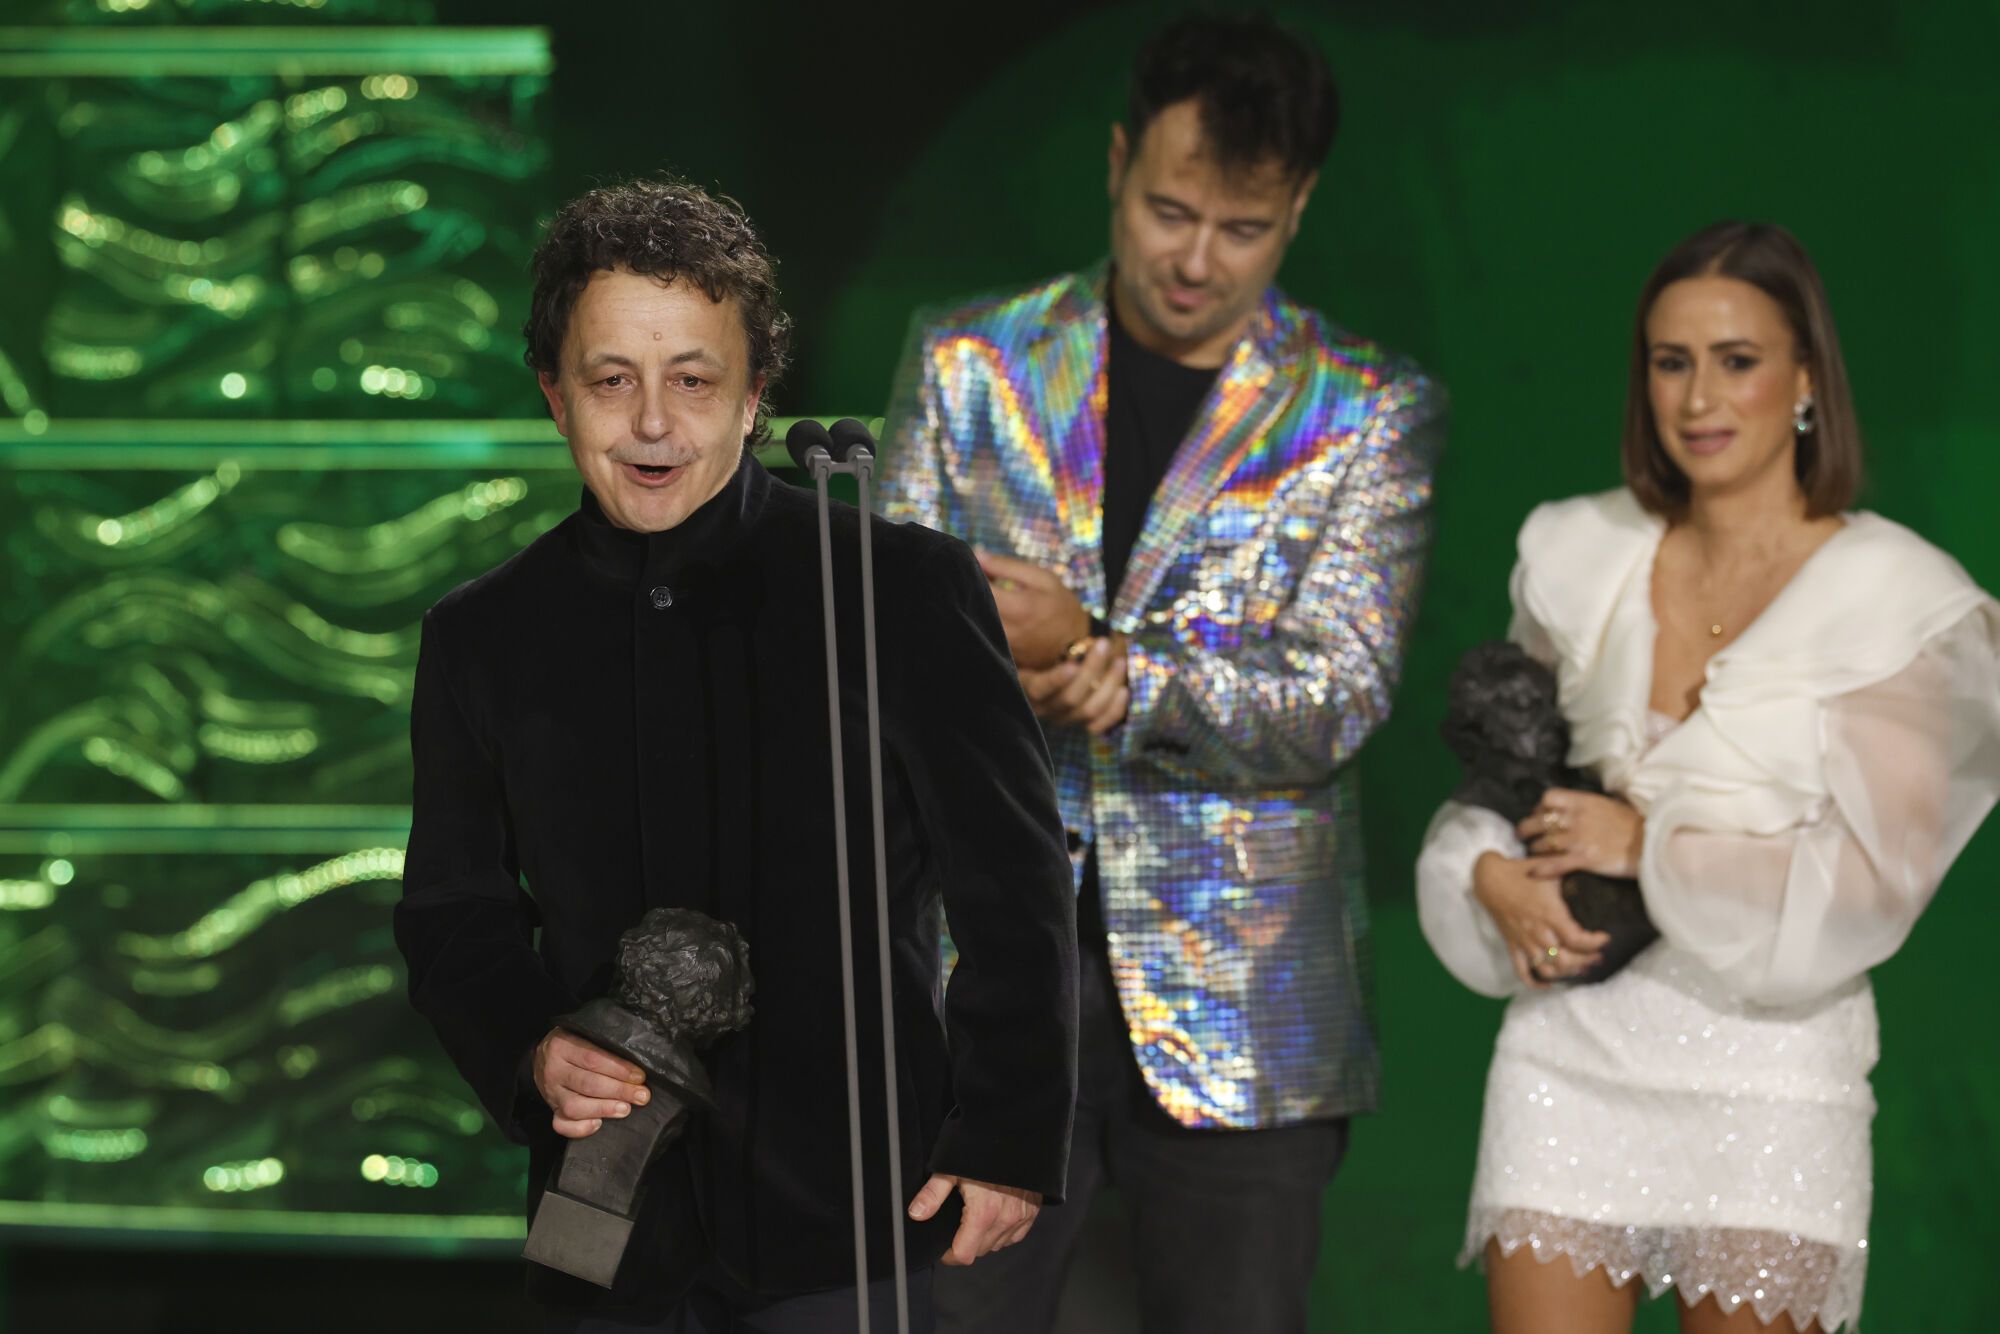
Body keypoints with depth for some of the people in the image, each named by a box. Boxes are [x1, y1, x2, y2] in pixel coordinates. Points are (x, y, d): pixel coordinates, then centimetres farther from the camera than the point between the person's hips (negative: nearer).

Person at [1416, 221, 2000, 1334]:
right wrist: (1495, 875, -2)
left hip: (1771, 1076, -3)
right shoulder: (1580, 556, 8)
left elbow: (1874, 878, -10)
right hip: (1573, 1055, 3)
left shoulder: (1894, 601, -6)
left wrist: (1650, 848, -11)